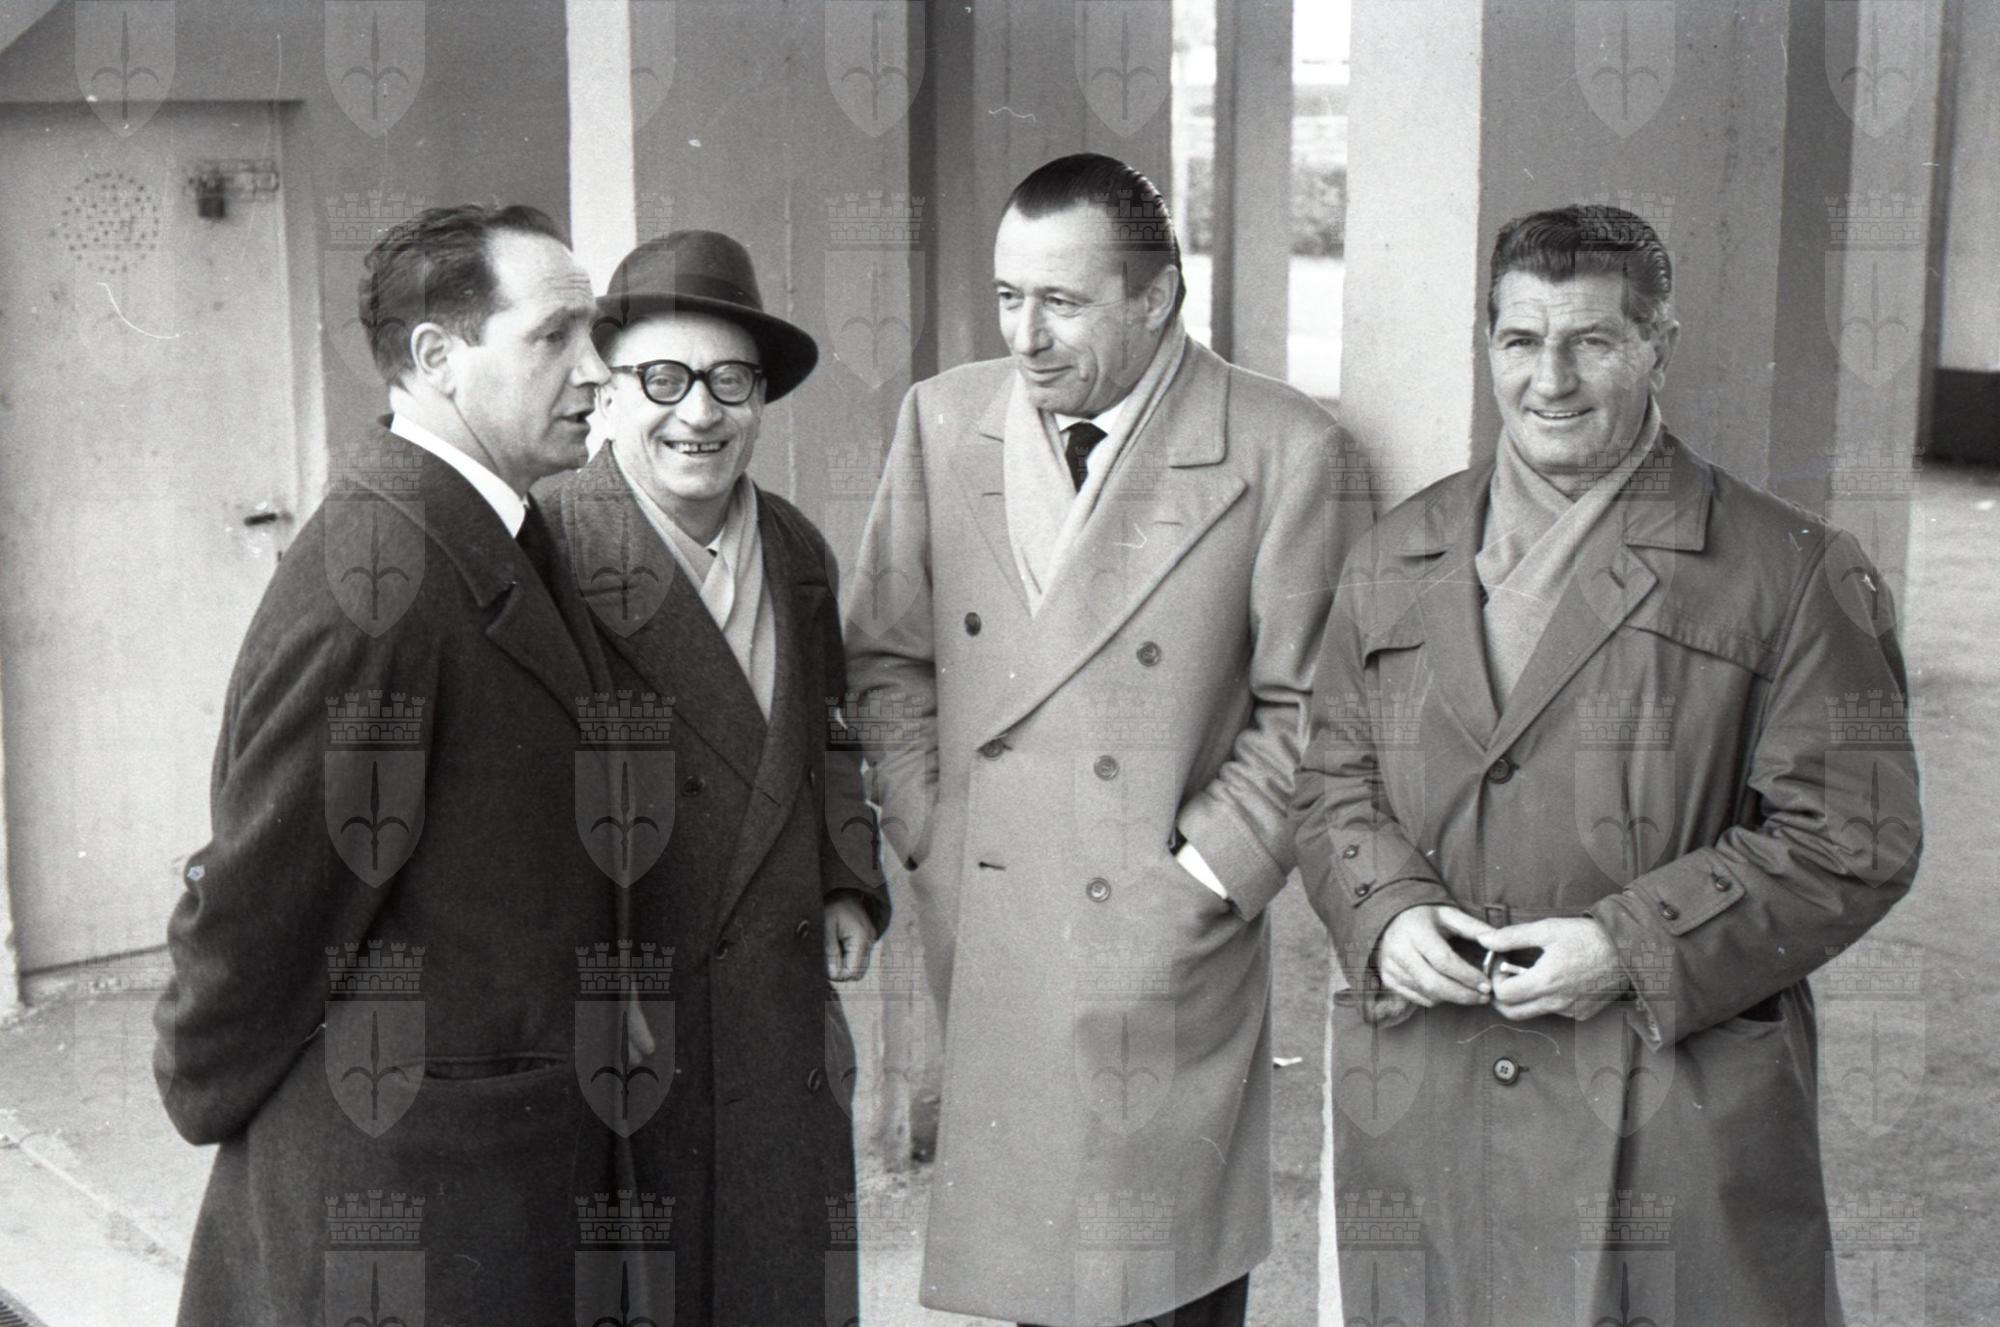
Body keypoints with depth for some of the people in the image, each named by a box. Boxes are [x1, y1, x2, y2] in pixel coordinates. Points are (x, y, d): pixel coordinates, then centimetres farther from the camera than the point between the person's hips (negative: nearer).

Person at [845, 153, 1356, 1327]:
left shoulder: (1282, 450, -6)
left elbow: (1304, 707, -3)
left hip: (1164, 945, -3)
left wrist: (1205, 871, -9)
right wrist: (926, 834, 4)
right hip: (983, 933, 3)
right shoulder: (942, 419, 6)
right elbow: (888, 655, 13)